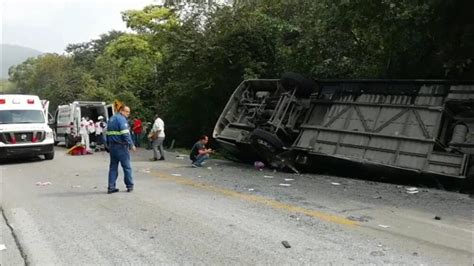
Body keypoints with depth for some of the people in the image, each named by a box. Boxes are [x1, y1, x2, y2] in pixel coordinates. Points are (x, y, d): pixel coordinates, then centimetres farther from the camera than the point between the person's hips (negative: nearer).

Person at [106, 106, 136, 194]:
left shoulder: (111, 119, 17)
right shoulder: (121, 119, -10)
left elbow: (108, 133, 20)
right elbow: (125, 134, -19)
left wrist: (108, 145, 23)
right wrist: (131, 145, -14)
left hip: (112, 146, 8)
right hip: (121, 146, -8)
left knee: (113, 167, 9)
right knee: (127, 167, 2)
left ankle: (111, 187, 8)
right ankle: (130, 186, 9)